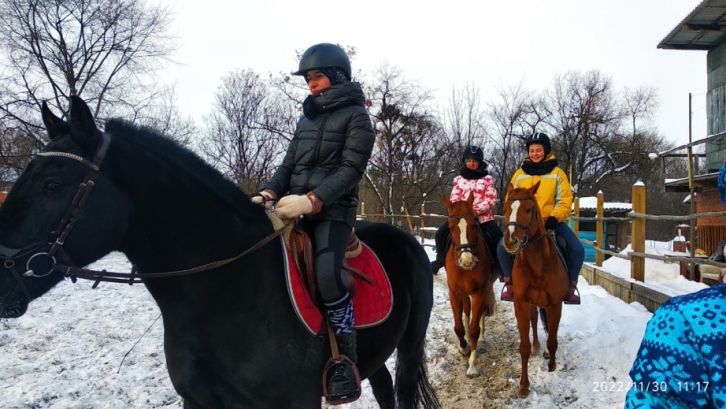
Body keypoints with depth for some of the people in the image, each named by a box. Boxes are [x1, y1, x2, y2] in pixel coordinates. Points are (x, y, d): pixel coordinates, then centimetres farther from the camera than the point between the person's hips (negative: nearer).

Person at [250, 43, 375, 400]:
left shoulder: (355, 116, 1)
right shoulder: (306, 119, 20)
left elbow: (350, 169, -11)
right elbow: (288, 166, 17)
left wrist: (311, 199, -24)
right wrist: (268, 194, -4)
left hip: (333, 211, -7)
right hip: (295, 209, 7)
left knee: (326, 273, -30)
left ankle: (346, 360, -15)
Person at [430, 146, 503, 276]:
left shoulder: (487, 179, 3)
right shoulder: (459, 179, 8)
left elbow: (491, 200, -5)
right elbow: (454, 200, 5)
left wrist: (475, 209, -18)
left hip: (482, 216, -1)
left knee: (498, 238, -22)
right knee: (441, 233, -15)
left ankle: (499, 265, -1)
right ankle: (441, 260, 8)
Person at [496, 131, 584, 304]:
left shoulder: (557, 173, 4)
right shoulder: (520, 174, 7)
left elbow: (565, 200, -1)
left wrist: (555, 218, -18)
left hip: (551, 221, 0)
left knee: (577, 249, -19)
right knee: (502, 246, -23)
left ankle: (571, 284, 5)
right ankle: (509, 282, -1)